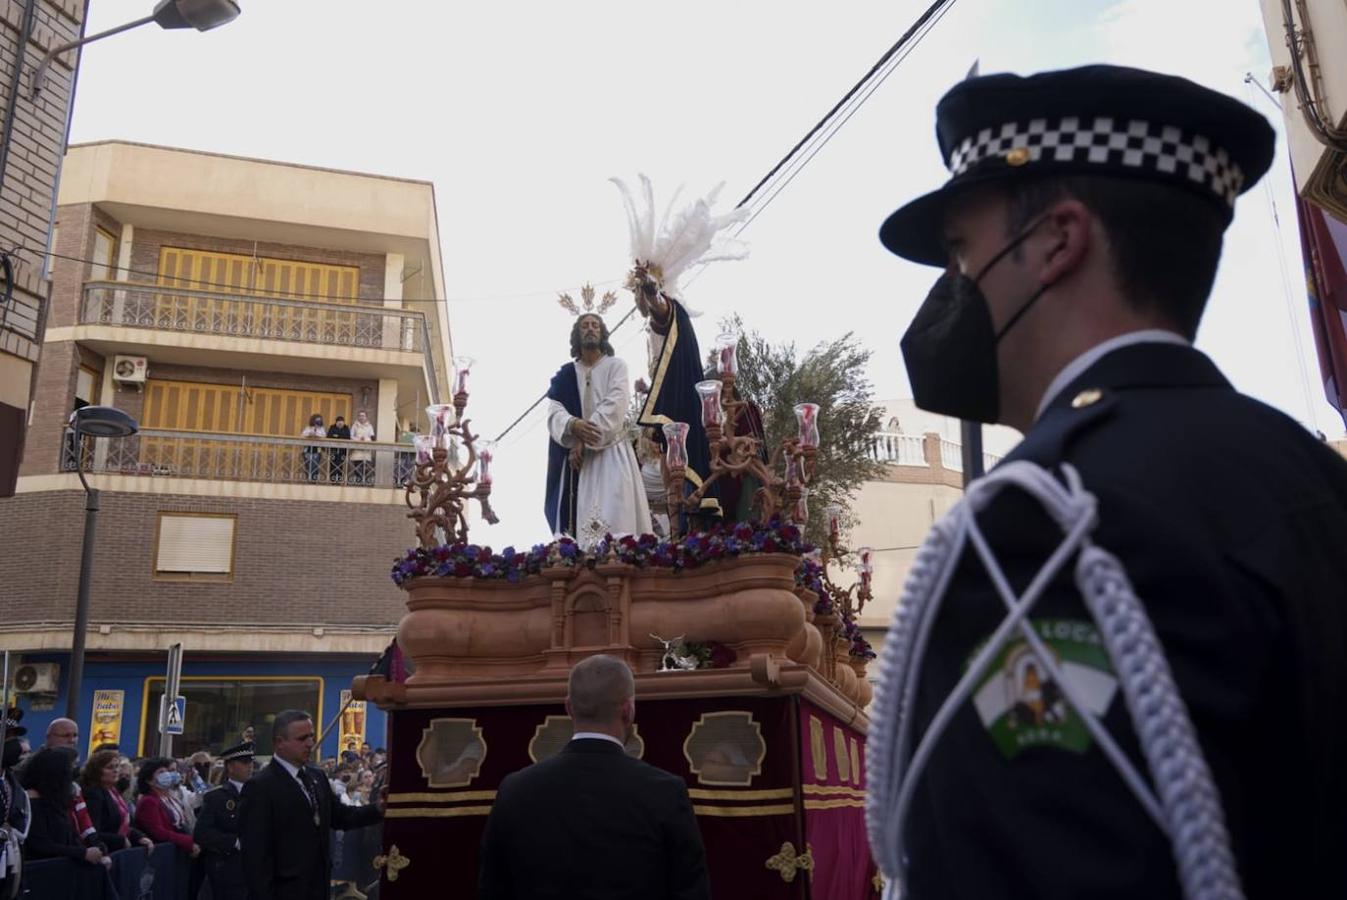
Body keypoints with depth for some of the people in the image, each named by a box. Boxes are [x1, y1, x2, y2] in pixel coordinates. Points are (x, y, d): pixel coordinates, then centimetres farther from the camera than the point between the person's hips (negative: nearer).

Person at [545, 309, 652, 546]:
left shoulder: (616, 366, 4)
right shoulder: (565, 374, 12)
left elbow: (615, 406, -10)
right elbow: (554, 411, 1)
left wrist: (584, 442, -16)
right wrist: (573, 425, -22)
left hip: (611, 452, -3)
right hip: (575, 453, 3)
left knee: (614, 518, -13)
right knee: (579, 520, -2)